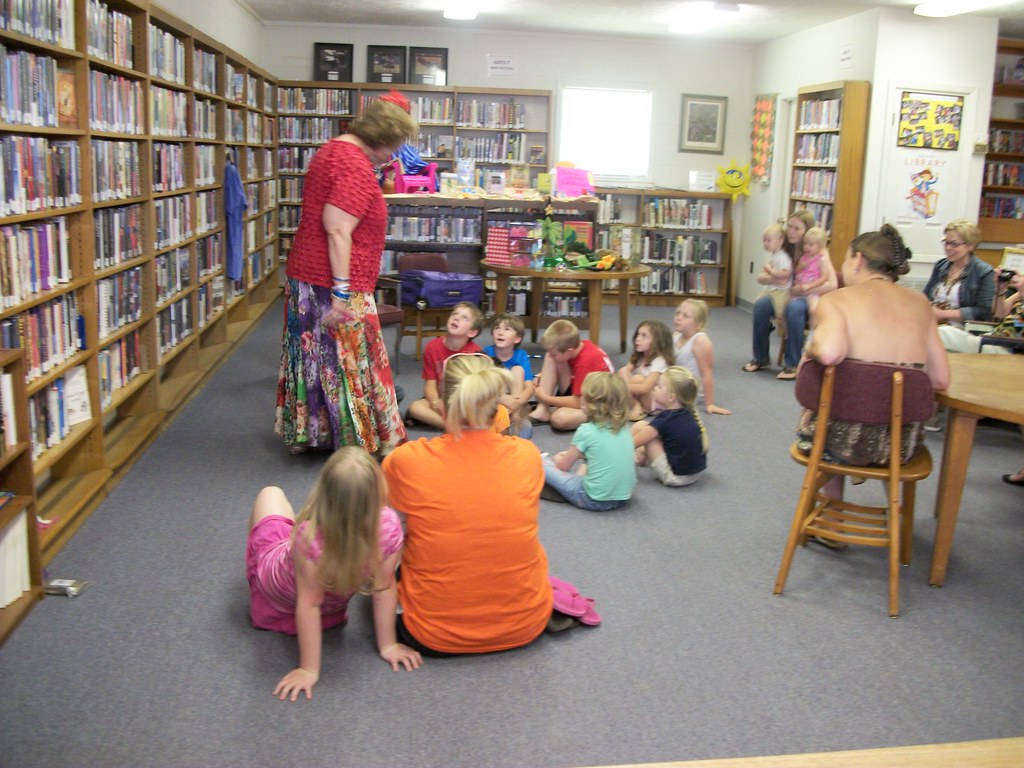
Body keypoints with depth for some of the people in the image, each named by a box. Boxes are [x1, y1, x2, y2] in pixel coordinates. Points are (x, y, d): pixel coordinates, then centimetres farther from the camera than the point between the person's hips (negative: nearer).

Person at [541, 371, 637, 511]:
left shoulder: (586, 431, -12)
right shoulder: (624, 429, 4)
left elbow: (563, 466, 3)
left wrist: (557, 458, 25)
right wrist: (576, 454, 28)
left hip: (594, 500, -7)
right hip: (623, 497, 7)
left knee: (542, 463, 5)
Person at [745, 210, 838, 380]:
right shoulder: (785, 250, 4)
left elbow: (832, 284, -18)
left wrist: (802, 290, -23)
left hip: (810, 299, -4)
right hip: (785, 295, 4)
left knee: (794, 307, -38)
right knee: (761, 304, -25)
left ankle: (792, 364, -29)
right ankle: (760, 357, -11)